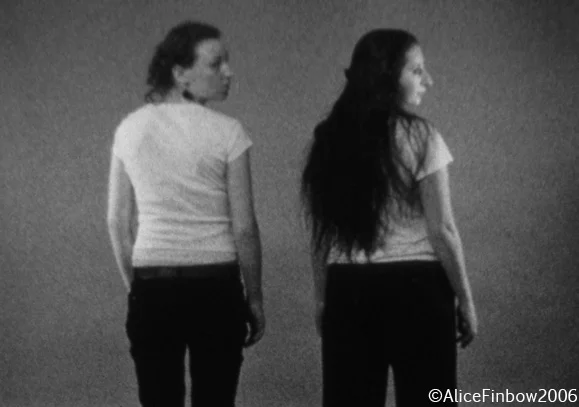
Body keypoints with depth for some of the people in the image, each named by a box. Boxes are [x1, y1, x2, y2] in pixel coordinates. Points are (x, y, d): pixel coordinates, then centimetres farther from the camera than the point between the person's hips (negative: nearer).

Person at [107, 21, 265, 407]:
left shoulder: (130, 129, 2)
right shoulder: (226, 131, -9)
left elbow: (118, 223, 7)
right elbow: (243, 228, -7)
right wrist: (255, 299, 4)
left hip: (151, 286, 3)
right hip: (215, 286, -3)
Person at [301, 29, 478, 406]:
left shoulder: (328, 139, 5)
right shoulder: (418, 136, -9)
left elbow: (320, 233, 9)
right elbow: (441, 230, -10)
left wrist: (322, 298, 17)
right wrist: (465, 299, -1)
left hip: (347, 288, 5)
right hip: (415, 287, -4)